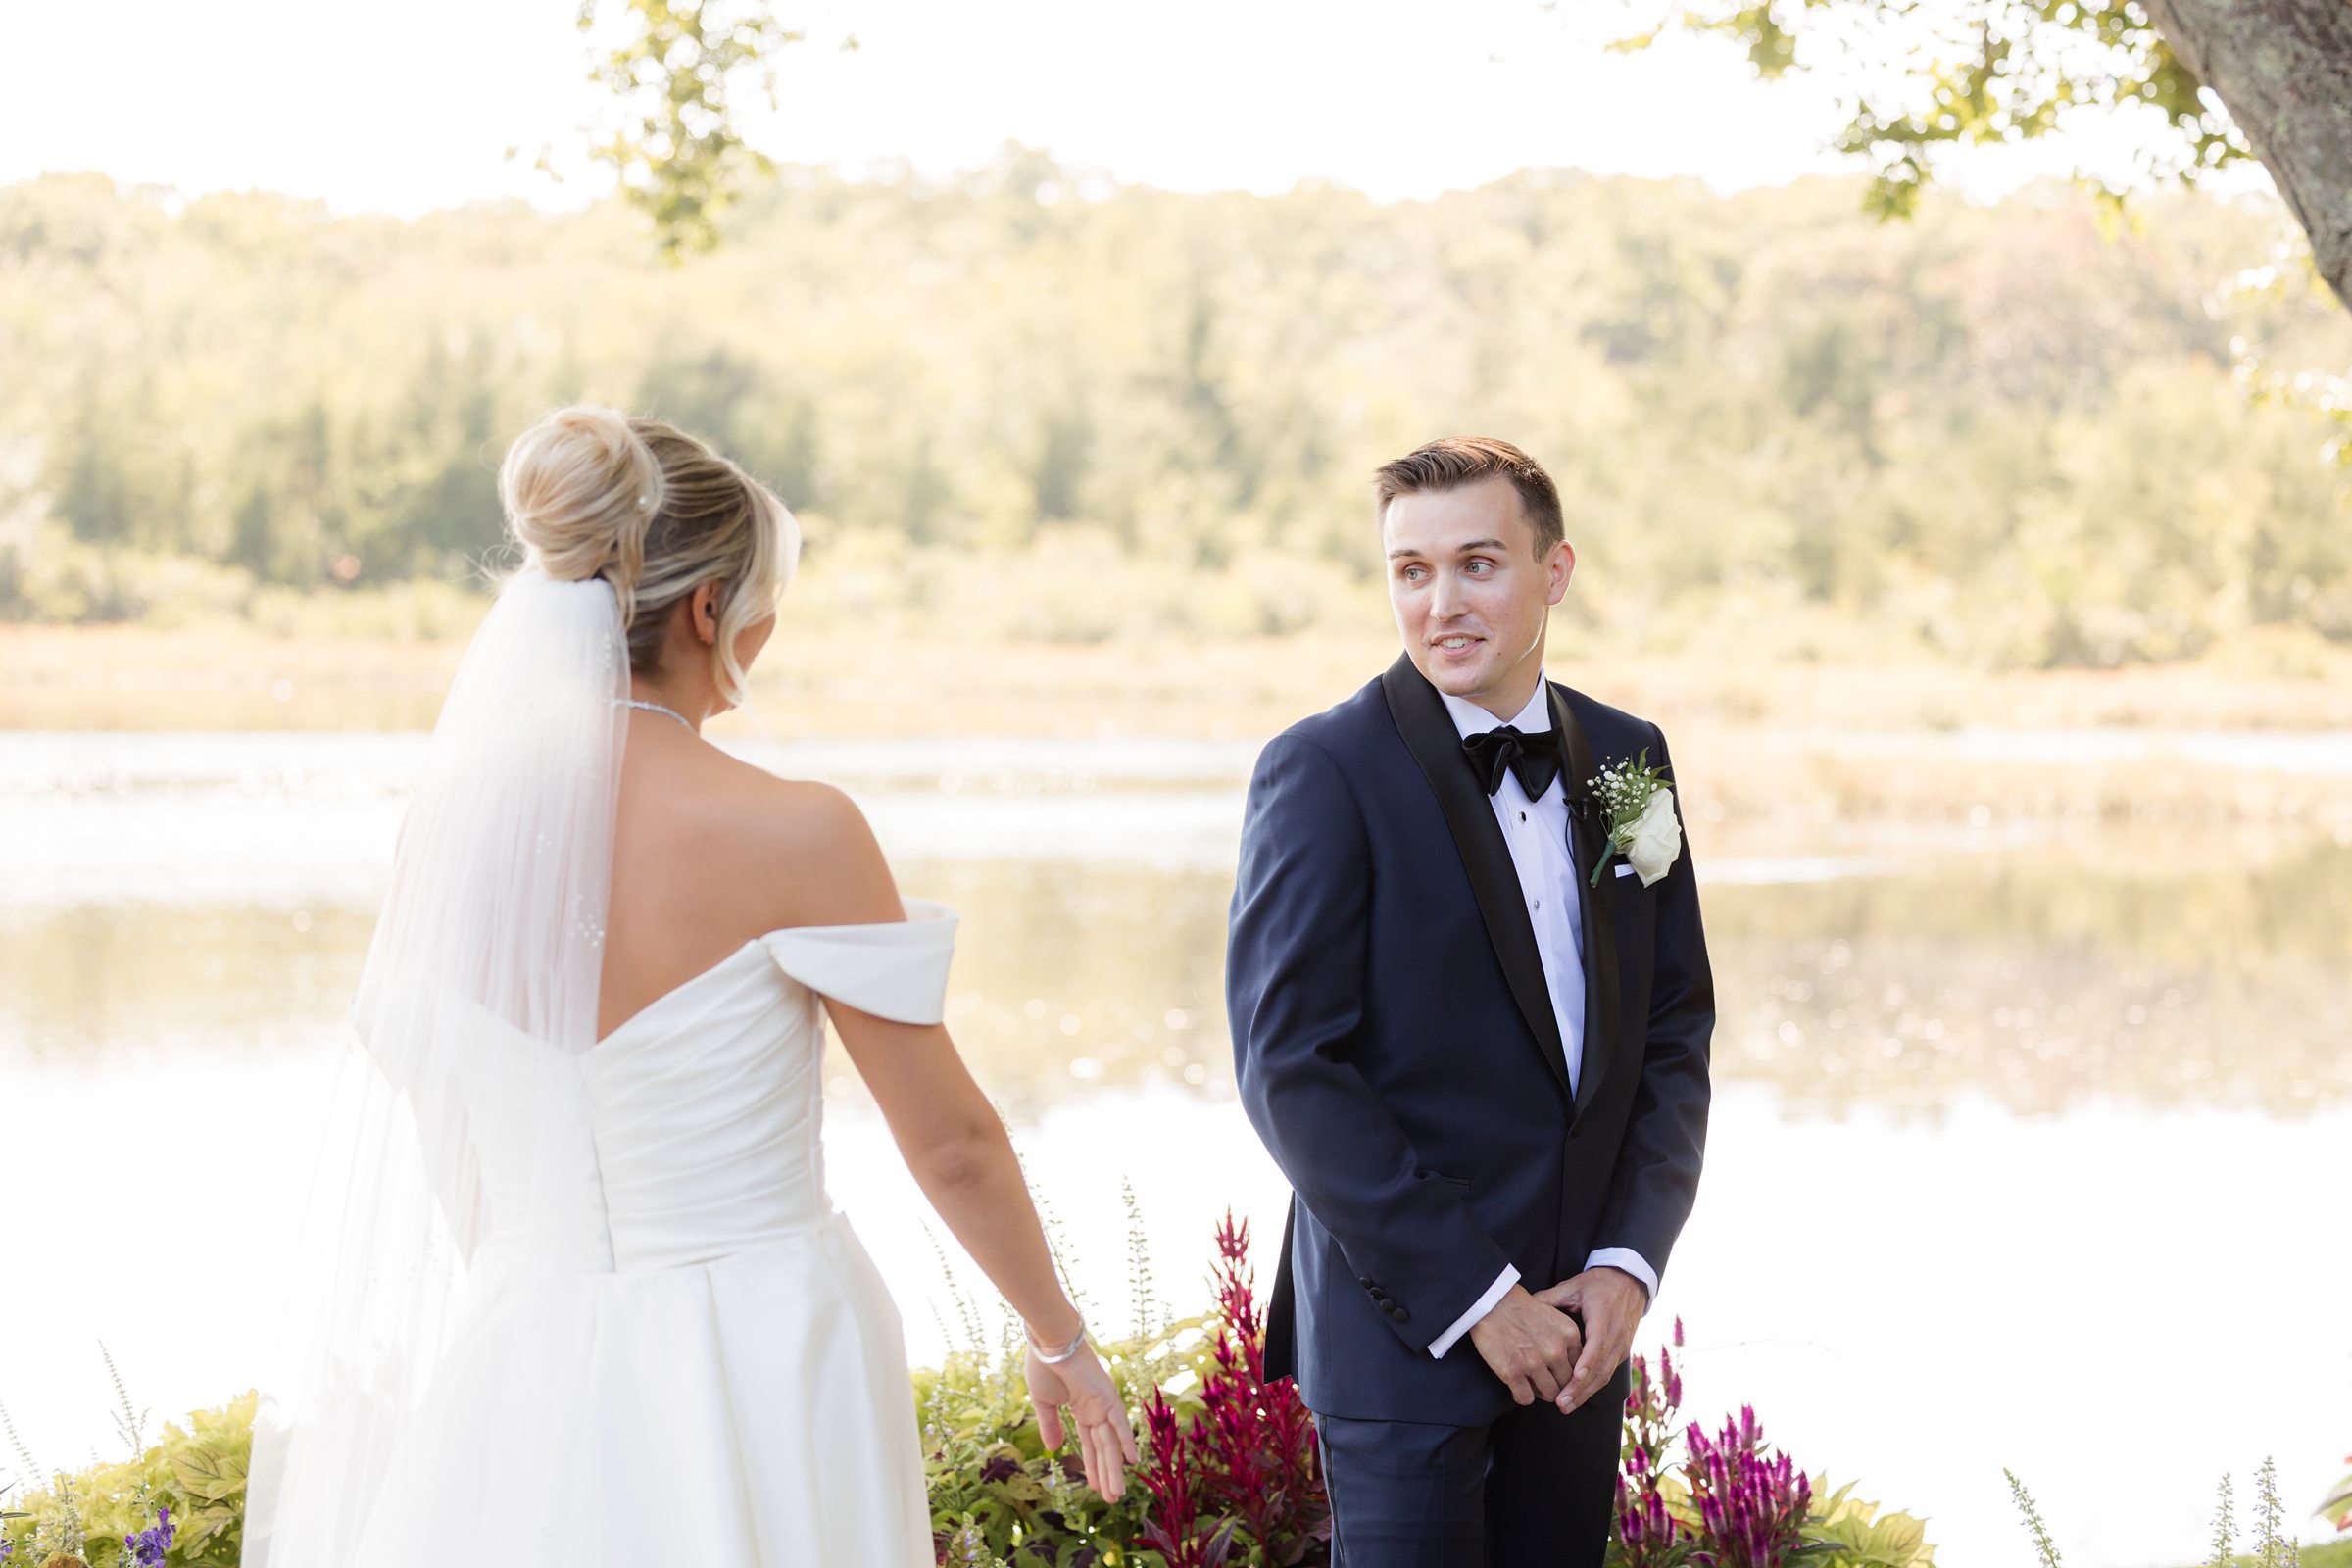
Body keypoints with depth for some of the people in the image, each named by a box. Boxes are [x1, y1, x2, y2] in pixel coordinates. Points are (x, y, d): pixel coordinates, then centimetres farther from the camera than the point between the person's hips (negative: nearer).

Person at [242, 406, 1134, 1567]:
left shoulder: (454, 813, -2)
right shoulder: (792, 834, -15)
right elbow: (949, 1141, -7)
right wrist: (1060, 1339, 8)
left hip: (526, 1372, 5)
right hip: (758, 1373, -4)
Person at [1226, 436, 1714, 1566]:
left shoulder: (1627, 758, 8)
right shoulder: (1325, 772, -9)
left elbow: (1676, 1027, 11)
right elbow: (1290, 1072, -13)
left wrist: (1628, 1260, -2)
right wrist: (1474, 1297, -14)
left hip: (1577, 1323, 5)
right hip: (1404, 1334, -5)